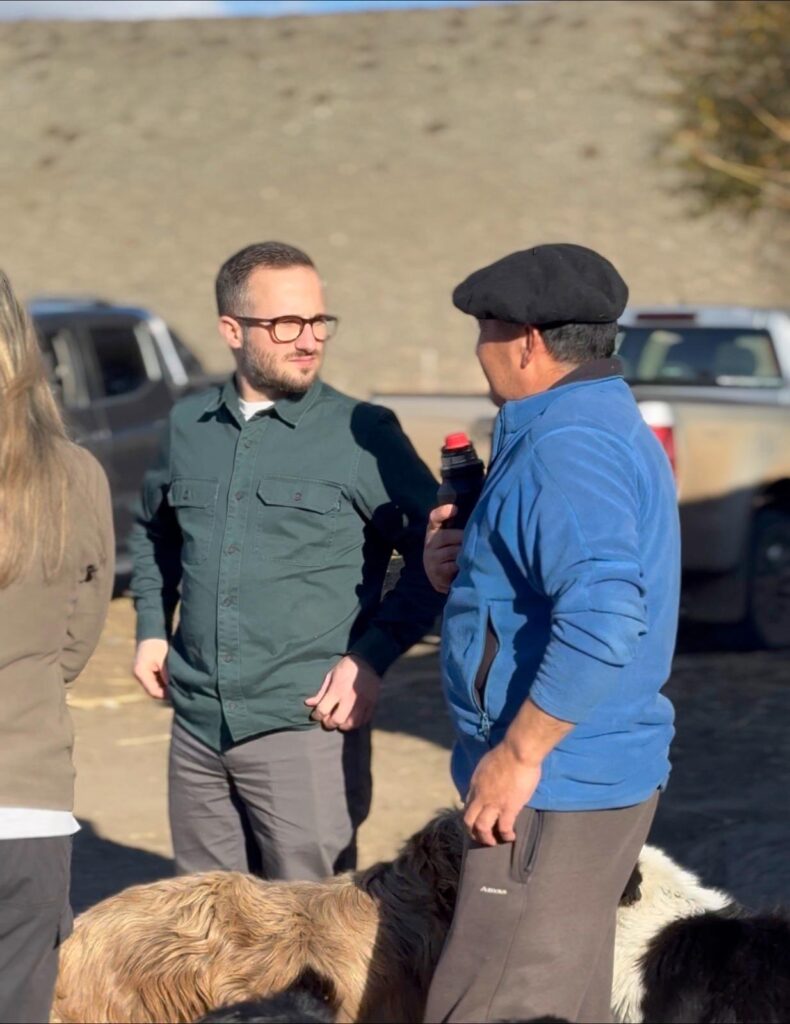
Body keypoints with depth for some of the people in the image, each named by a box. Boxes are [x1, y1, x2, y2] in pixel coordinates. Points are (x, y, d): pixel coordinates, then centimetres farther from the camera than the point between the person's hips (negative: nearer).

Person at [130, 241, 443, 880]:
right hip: (197, 723, 5)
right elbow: (154, 532, 26)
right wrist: (151, 628, 14)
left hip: (306, 725, -5)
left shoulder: (362, 435, -6)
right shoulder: (189, 425, 9)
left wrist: (373, 657, -12)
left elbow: (433, 552, -4)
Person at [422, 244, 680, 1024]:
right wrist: (461, 572, 6)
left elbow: (602, 621, -31)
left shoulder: (568, 445, -19)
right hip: (600, 777, 11)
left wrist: (518, 755, -25)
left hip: (556, 789, -11)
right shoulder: (610, 427, 15)